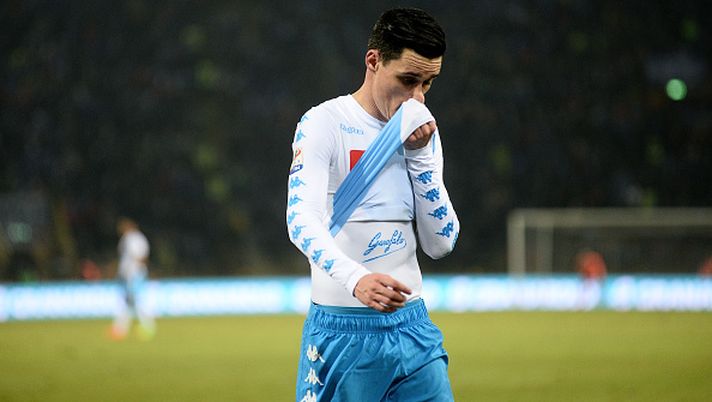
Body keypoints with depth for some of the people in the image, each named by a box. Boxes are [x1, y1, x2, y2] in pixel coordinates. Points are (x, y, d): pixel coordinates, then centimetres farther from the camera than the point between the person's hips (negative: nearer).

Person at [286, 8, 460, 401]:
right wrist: (355, 278, -40)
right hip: (343, 329, -5)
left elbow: (441, 243, 6)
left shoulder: (422, 134, 11)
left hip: (413, 326, 5)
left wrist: (419, 153, -4)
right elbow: (301, 220, -22)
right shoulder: (324, 124, -7)